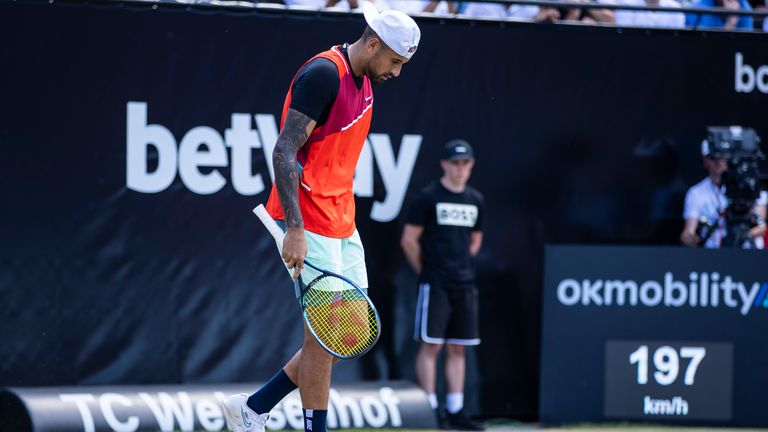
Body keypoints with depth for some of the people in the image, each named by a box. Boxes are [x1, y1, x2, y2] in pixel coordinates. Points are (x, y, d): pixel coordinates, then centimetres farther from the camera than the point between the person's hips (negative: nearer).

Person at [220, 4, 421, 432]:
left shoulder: (363, 82, 13)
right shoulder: (323, 73, -16)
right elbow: (285, 152, -21)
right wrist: (294, 230, -26)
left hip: (342, 226, 9)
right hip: (310, 225, -9)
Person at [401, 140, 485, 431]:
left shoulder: (475, 200, 12)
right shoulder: (428, 197, -5)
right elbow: (409, 240, -5)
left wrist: (463, 268, 15)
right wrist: (426, 272, -1)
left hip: (464, 285, 6)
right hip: (434, 285, -6)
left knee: (457, 348, 6)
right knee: (431, 345, -7)